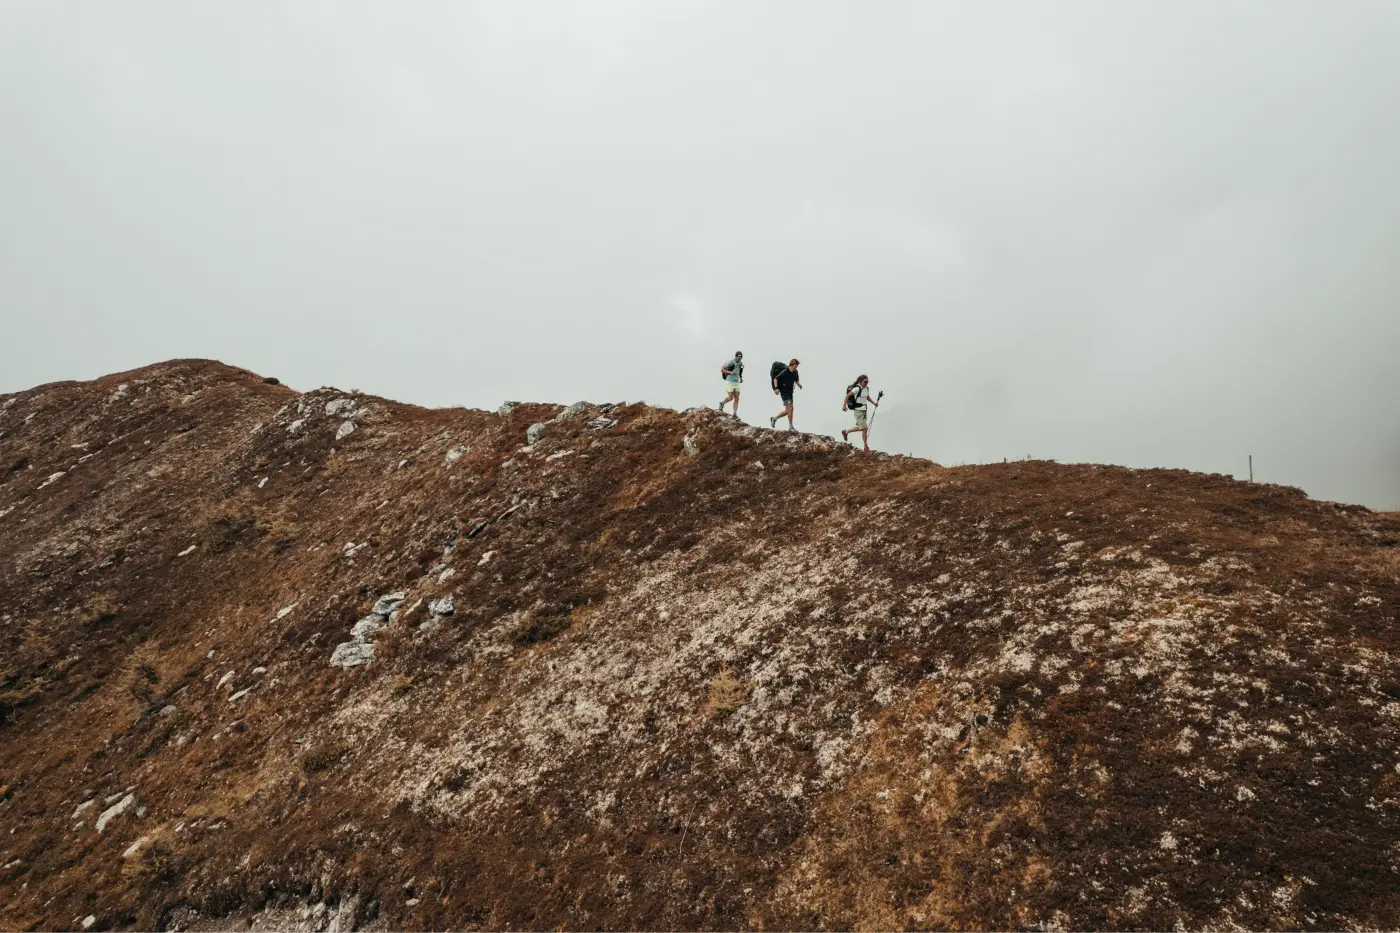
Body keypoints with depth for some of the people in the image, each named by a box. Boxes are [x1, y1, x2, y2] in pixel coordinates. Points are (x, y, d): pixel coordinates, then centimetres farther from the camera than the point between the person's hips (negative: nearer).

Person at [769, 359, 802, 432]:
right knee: (790, 408, -19)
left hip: (790, 393, 8)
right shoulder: (784, 372, -17)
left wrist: (799, 385, -5)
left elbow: (797, 380, 18)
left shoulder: (795, 372, 3)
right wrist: (776, 388, -24)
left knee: (787, 411, 10)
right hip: (784, 392, -8)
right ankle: (791, 427, -17)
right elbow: (775, 379, -11)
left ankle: (774, 419, 30)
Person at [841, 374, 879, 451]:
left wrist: (874, 403, 13)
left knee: (861, 427, 16)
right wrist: (844, 406, -20)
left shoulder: (867, 388, 7)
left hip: (864, 410, 9)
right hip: (858, 411, -9)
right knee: (865, 428, -8)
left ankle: (846, 432, 31)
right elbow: (847, 395, -15)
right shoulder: (857, 388, -17)